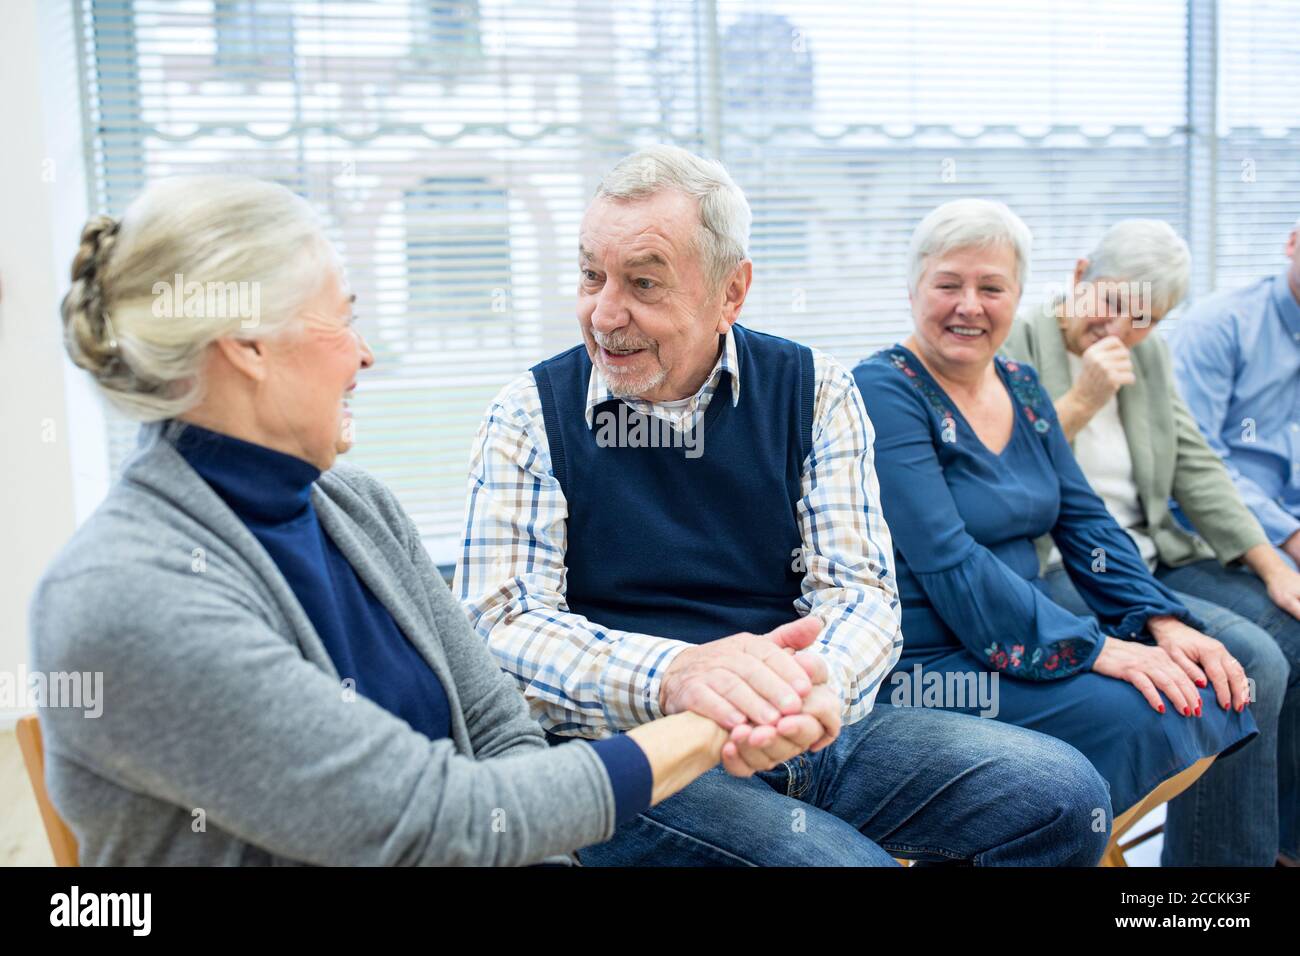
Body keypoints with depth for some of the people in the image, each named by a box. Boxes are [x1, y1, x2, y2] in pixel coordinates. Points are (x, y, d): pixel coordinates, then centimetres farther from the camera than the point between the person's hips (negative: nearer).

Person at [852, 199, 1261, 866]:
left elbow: (1084, 519, 11)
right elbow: (950, 564, -22)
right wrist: (1096, 649, -24)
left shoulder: (1021, 387, 11)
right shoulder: (884, 393, -14)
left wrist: (1163, 622, -5)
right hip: (922, 661, -8)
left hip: (1022, 640, 8)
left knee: (1214, 693, -3)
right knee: (1131, 716, -23)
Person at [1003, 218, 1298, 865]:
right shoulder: (1014, 345, -7)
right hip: (1056, 576, -8)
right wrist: (1080, 401, -19)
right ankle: (1223, 856, -7)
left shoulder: (1149, 356, 14)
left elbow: (1196, 469, 12)